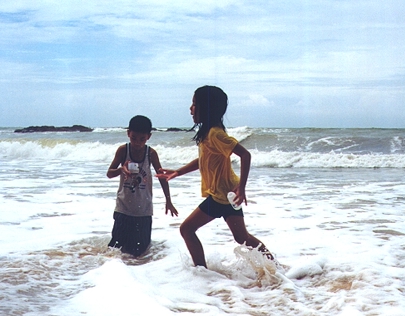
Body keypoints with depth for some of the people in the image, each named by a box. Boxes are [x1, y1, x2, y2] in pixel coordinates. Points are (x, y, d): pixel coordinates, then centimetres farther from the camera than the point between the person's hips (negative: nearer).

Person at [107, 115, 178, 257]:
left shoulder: (151, 153, -7)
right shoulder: (123, 150, -8)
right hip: (123, 207, 0)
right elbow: (109, 173, -5)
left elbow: (162, 176, 2)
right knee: (118, 245, -1)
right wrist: (121, 169, -27)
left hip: (144, 209, 1)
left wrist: (168, 201, 1)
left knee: (140, 249, 4)